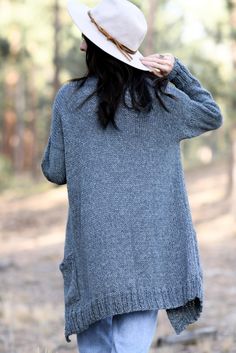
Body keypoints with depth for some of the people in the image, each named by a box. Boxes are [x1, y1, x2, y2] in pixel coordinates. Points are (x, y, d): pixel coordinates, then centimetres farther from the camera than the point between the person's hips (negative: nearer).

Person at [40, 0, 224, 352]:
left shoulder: (69, 99, -4)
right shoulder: (158, 96, -3)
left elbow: (54, 172, 3)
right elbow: (212, 116, 15)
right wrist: (178, 70, 6)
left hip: (93, 249, 0)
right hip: (151, 247, 0)